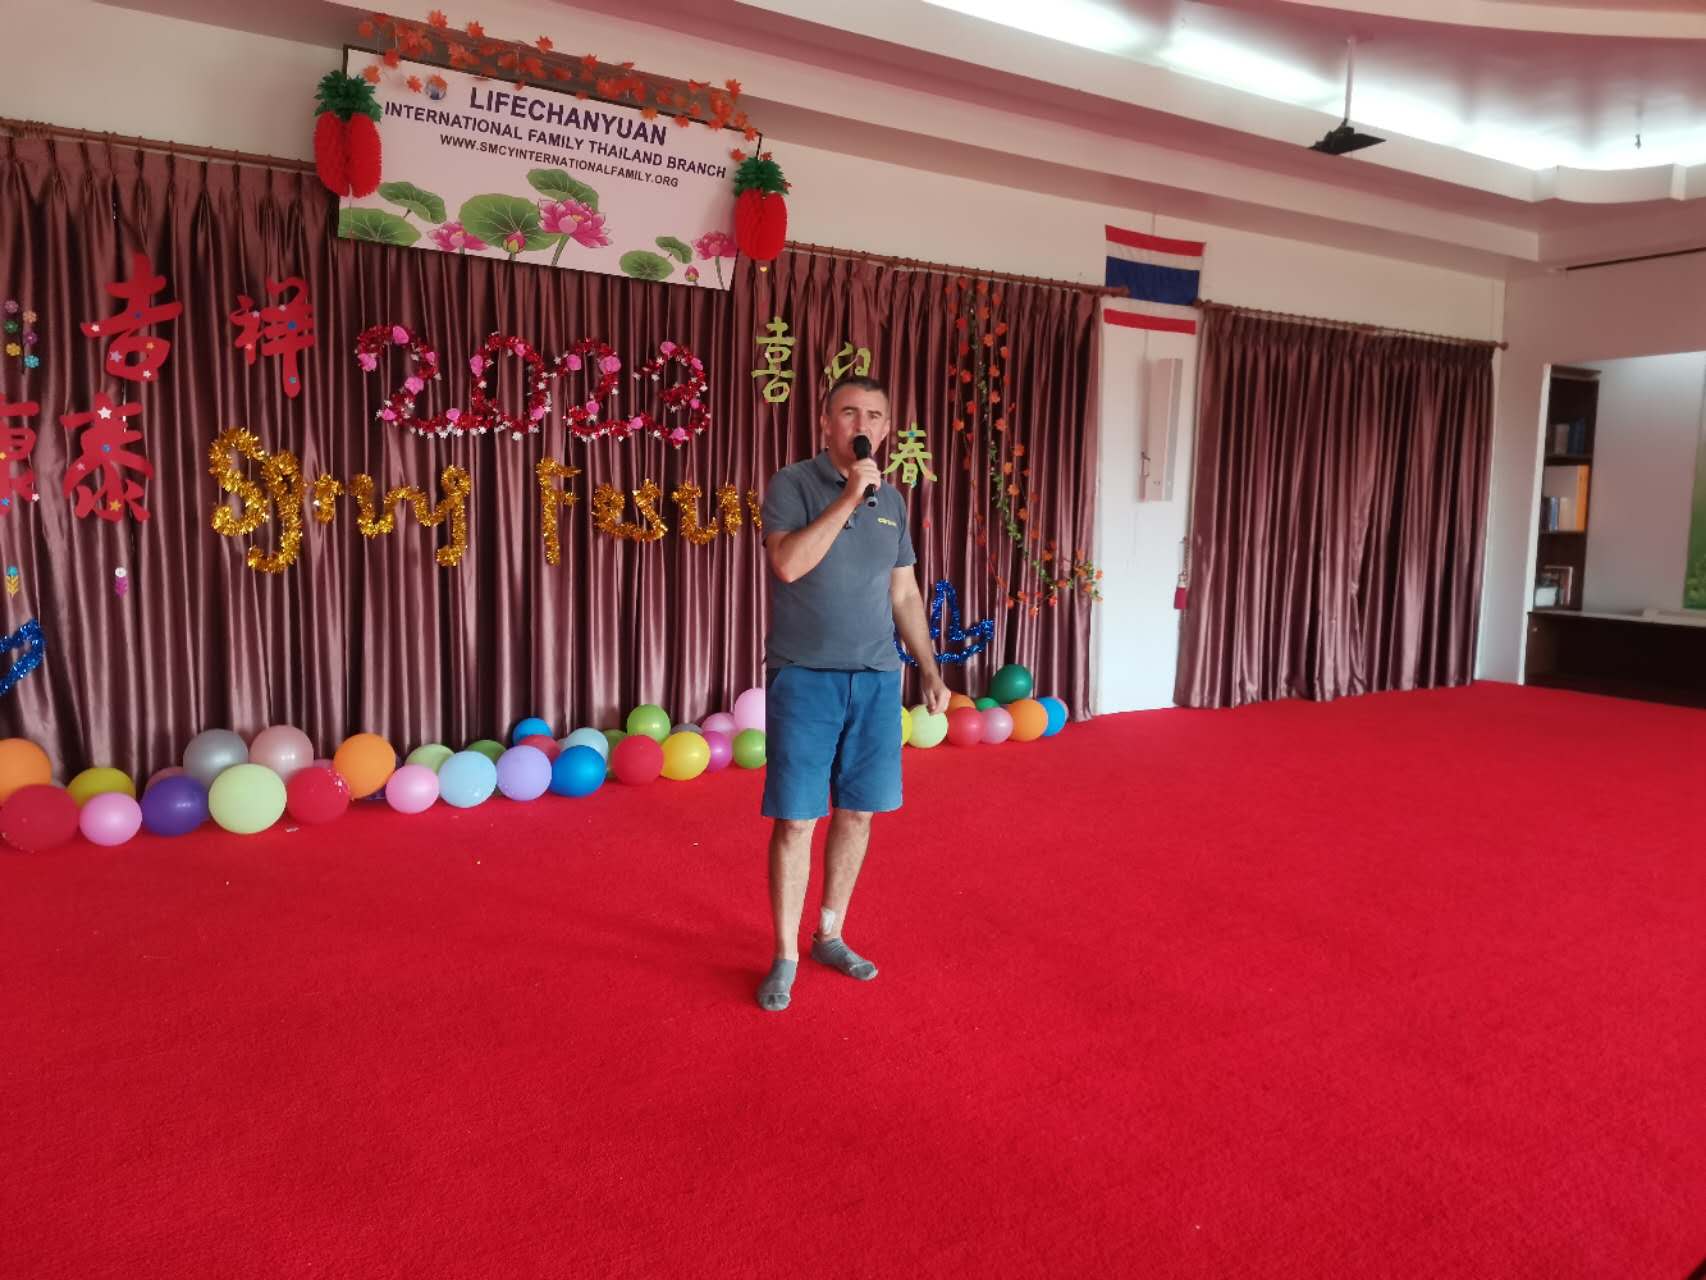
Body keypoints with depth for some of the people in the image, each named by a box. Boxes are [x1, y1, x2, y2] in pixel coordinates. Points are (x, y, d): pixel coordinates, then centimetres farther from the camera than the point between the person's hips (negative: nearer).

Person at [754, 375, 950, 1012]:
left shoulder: (892, 499, 11)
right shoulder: (793, 484, -5)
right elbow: (788, 564, -21)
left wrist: (930, 669, 14)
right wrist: (848, 498, -21)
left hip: (877, 679, 5)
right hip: (805, 678, -5)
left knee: (857, 813, 11)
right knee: (796, 821, 0)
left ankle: (830, 935, 28)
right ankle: (785, 956, 15)